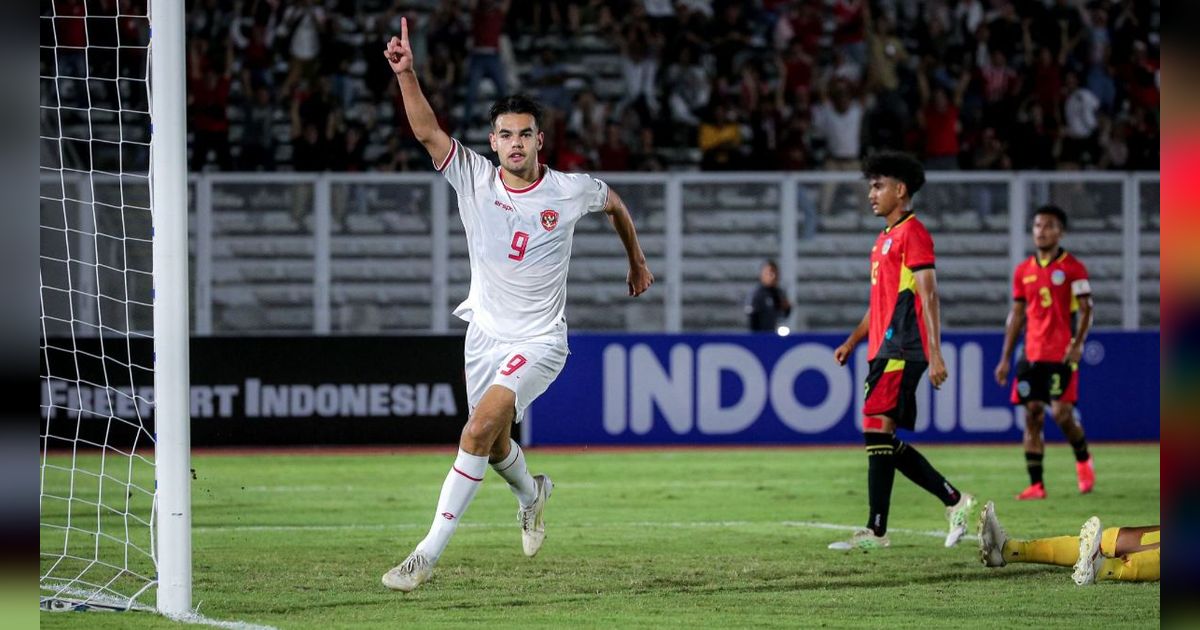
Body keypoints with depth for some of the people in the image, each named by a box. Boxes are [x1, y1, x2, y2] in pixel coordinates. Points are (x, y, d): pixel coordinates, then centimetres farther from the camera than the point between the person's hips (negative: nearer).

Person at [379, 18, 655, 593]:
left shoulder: (572, 191, -8)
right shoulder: (473, 178, -6)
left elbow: (616, 205, 15)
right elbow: (428, 131, -20)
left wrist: (636, 261, 27)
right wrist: (406, 74, -36)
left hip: (539, 341, -4)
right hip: (485, 334, 4)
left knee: (480, 429, -24)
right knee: (495, 446, 16)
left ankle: (429, 553, -25)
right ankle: (531, 493, 55)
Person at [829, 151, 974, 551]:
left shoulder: (912, 233, -8)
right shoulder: (885, 239, 21)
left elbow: (928, 296, -15)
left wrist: (934, 353, -20)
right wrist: (852, 342, 21)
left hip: (901, 350, -10)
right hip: (884, 350, 10)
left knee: (877, 428, -14)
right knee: (885, 441, 8)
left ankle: (876, 530, -13)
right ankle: (955, 501, 15)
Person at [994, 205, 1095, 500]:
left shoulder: (1073, 268, -2)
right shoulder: (1023, 271, 12)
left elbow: (1085, 309, -5)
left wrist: (1077, 344, -19)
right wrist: (1005, 358, 12)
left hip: (1061, 354, -5)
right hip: (1032, 354, 5)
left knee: (1062, 414, -12)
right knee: (1032, 417, 0)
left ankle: (1083, 460, 18)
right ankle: (1036, 485, 2)